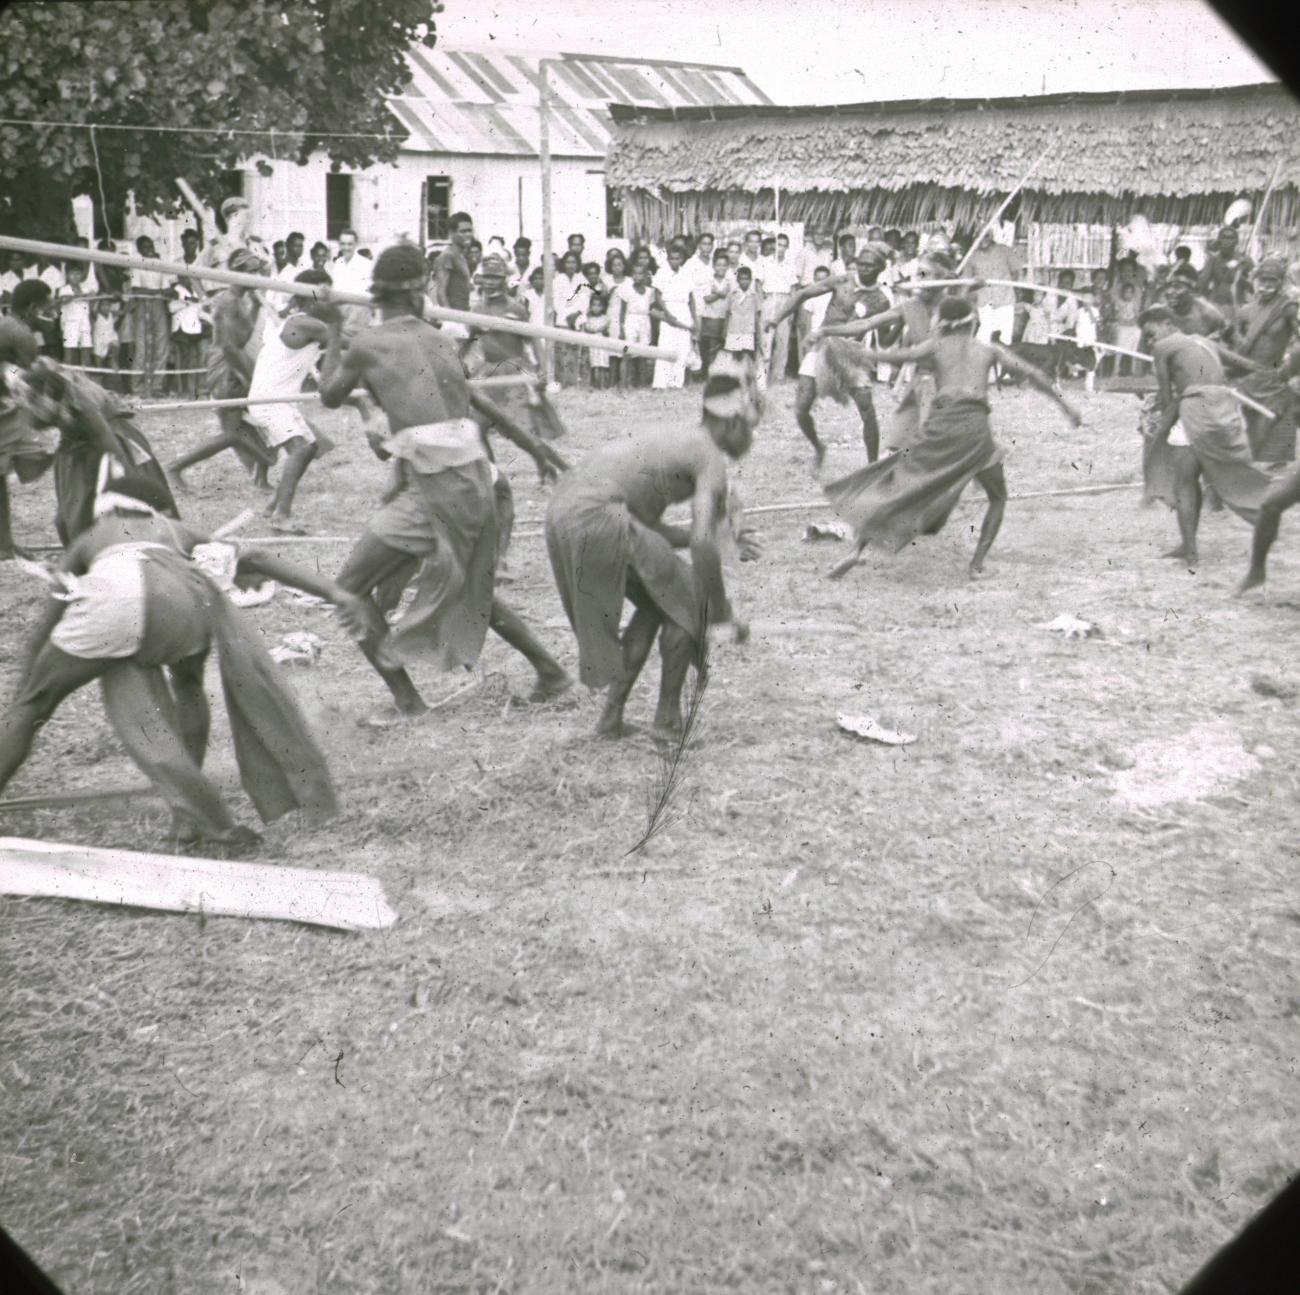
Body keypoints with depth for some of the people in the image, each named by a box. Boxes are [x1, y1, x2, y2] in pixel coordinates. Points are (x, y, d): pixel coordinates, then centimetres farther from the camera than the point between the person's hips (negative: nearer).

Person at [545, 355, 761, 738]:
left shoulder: (680, 440, 25)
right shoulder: (711, 458, -2)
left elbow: (645, 524, 24)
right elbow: (703, 544, -13)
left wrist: (718, 533, 24)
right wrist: (723, 613, -3)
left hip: (562, 510, 9)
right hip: (597, 516, -9)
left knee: (655, 602, 23)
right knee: (688, 601, 7)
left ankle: (612, 716, 25)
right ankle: (668, 714, 17)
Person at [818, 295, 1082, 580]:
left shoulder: (938, 345, 14)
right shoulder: (989, 350, 18)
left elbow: (906, 355, -5)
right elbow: (1033, 375, 16)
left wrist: (863, 355, -6)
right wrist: (1064, 405, 24)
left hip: (941, 426, 0)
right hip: (974, 426, 0)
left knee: (896, 488, 9)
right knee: (998, 498, 21)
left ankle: (858, 551, -4)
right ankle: (977, 564, 9)